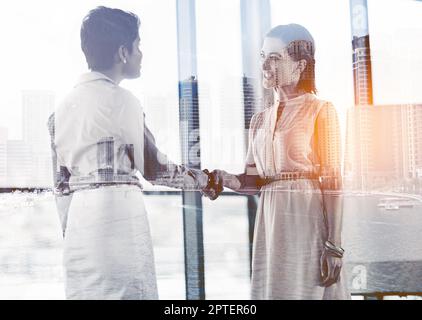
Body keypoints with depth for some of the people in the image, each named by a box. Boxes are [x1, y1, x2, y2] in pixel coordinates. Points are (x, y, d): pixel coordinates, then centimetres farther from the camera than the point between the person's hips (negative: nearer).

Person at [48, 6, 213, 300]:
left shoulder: (65, 105, 15)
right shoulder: (119, 99, -4)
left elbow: (62, 181, 17)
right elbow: (153, 168, 1)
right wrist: (204, 178, 16)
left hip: (79, 215, 7)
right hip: (117, 211, -7)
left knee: (86, 291, 9)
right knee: (125, 290, -4)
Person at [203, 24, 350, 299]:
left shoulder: (321, 111, -2)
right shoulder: (260, 120, 15)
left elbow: (333, 181, -8)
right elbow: (253, 180, 9)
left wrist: (334, 245, -15)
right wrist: (226, 180, -13)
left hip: (308, 219, -5)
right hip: (270, 222, 5)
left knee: (307, 290, -4)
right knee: (272, 289, 7)